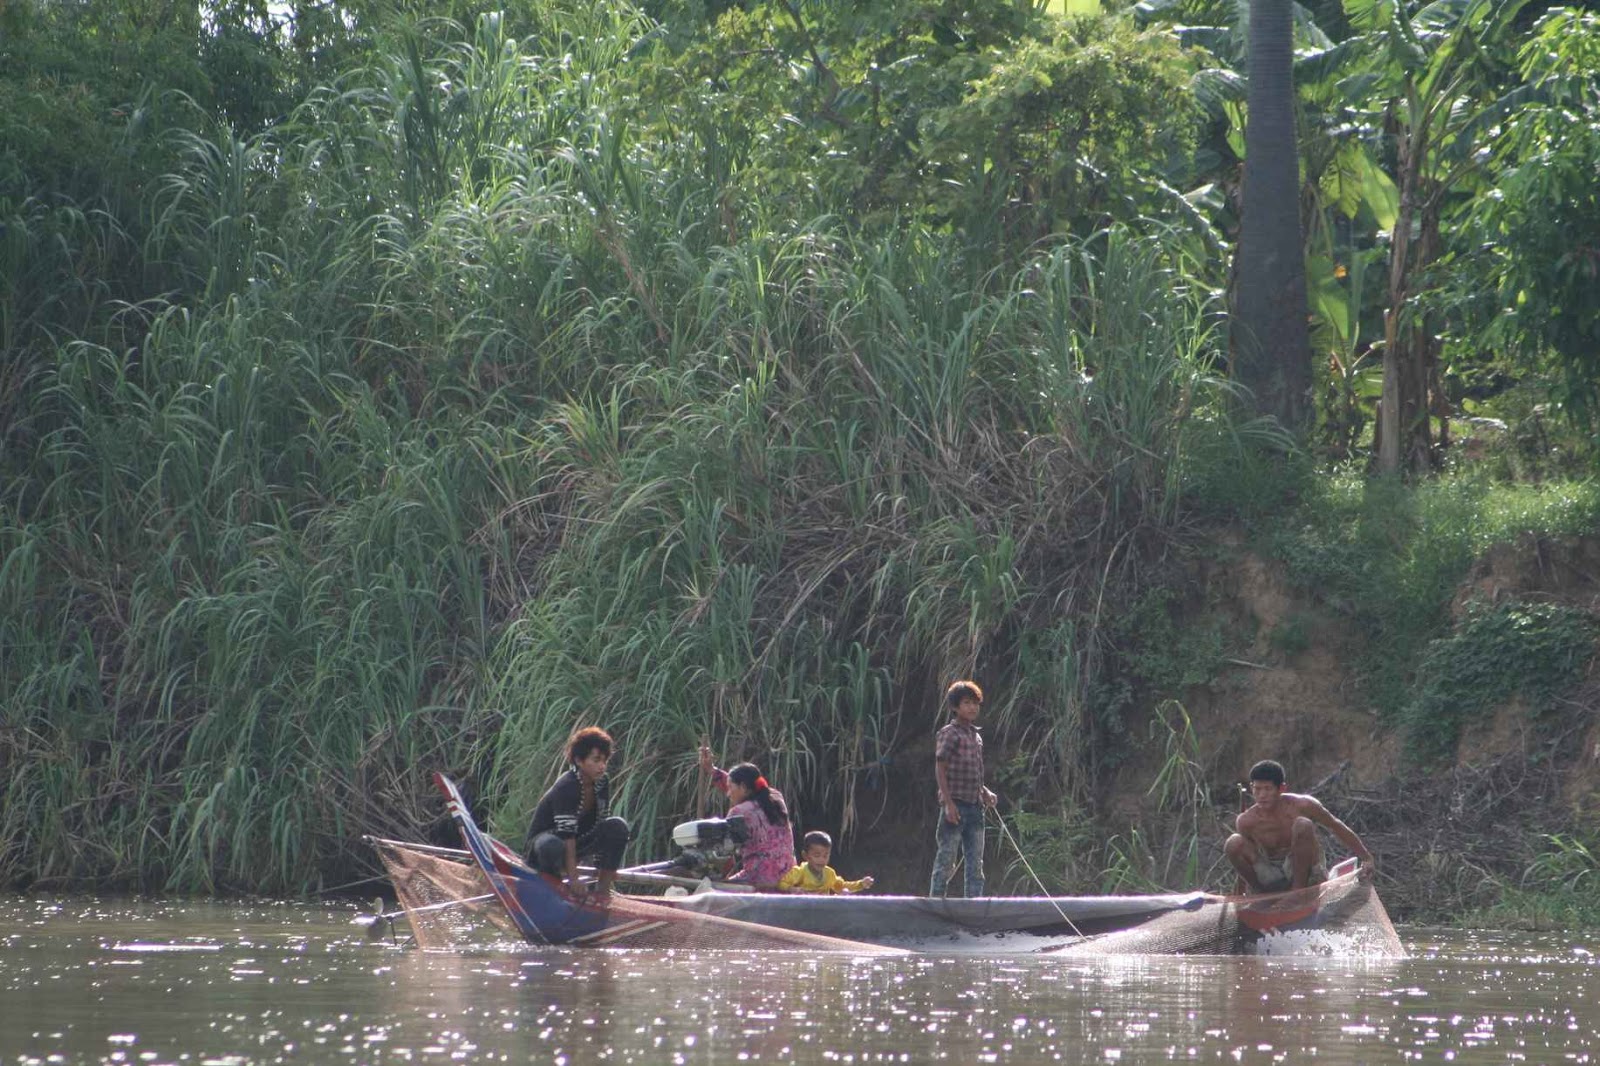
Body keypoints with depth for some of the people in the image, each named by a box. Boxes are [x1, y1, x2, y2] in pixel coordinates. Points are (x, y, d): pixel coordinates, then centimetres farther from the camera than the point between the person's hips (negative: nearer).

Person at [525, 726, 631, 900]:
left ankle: (603, 886, -9)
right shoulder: (566, 788, -28)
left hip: (580, 839, 7)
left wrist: (607, 868, 2)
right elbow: (567, 834, -32)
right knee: (553, 847, -44)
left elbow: (602, 824, 3)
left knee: (618, 826, -17)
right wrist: (573, 879, -35)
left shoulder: (602, 784, -6)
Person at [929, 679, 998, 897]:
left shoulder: (976, 737, 17)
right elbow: (940, 769, -10)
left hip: (974, 806, 8)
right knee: (946, 862, -6)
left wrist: (985, 794, 8)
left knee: (975, 864, 6)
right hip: (955, 804, -7)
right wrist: (949, 803, -18)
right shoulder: (949, 734, -5)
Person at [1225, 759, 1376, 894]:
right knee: (1233, 844, -24)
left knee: (1303, 825, -29)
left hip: (1305, 873, -1)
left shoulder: (1302, 806, -16)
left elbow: (1337, 827, -3)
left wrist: (1366, 859, -2)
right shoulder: (1246, 822, -12)